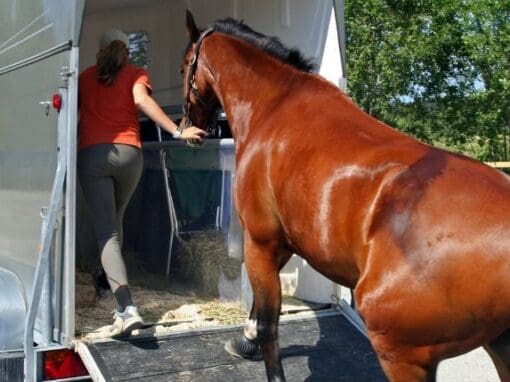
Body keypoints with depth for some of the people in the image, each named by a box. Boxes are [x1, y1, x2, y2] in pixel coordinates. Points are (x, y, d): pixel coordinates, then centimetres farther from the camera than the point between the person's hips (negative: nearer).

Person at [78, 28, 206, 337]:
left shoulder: (85, 77, 18)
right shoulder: (135, 74, 11)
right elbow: (142, 100, -10)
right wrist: (178, 132, -16)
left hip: (91, 154, -1)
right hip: (129, 153, 1)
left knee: (106, 232, -7)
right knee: (115, 219, 25)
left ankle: (128, 308, -21)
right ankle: (110, 281, 39)